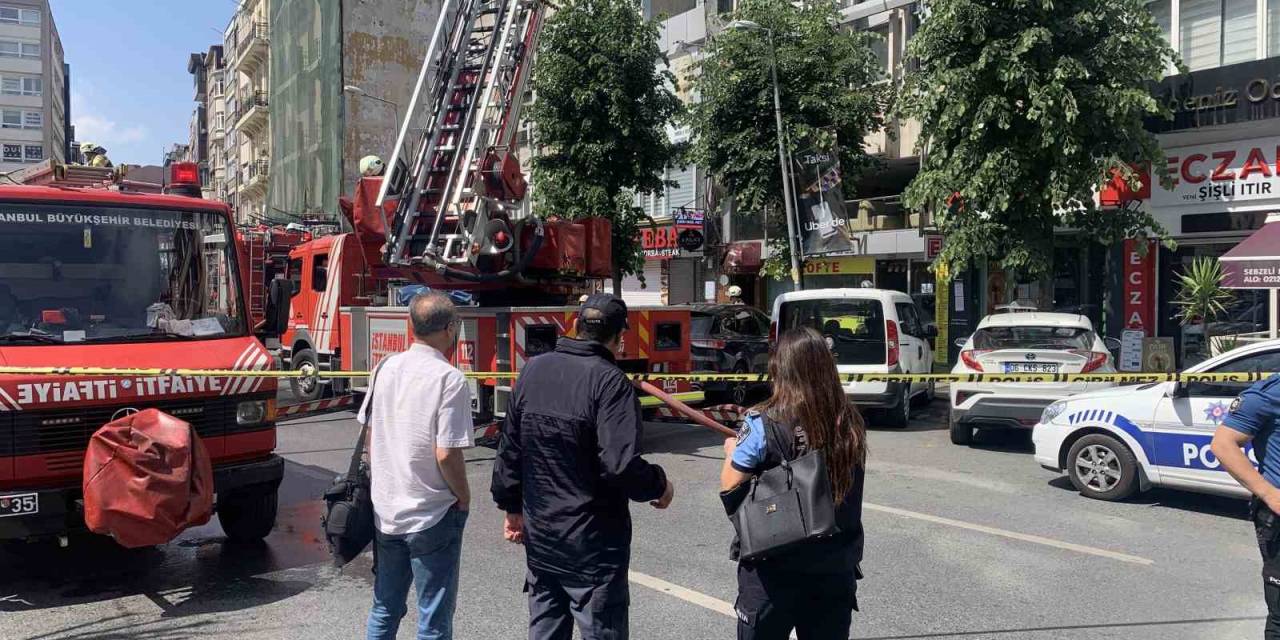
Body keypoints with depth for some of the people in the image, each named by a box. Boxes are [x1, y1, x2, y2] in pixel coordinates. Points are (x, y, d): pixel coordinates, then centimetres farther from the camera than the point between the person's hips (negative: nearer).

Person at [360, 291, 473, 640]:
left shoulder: (386, 368, 1)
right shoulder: (450, 379, -18)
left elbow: (369, 435, 8)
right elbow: (446, 454, -21)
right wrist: (464, 497, -5)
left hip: (385, 511, 6)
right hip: (433, 517, -6)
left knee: (384, 610, 21)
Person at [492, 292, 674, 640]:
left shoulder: (533, 370, 2)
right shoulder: (610, 381, -18)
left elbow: (509, 448, 7)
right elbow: (621, 465, -26)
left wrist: (512, 507, 18)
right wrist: (659, 484, -7)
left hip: (539, 534, 6)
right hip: (592, 542, -6)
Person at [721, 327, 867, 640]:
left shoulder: (764, 425, -17)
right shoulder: (850, 424, -4)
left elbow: (729, 488, -11)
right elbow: (841, 485, 8)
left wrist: (732, 453, 10)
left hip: (774, 568, -3)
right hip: (836, 567, 4)